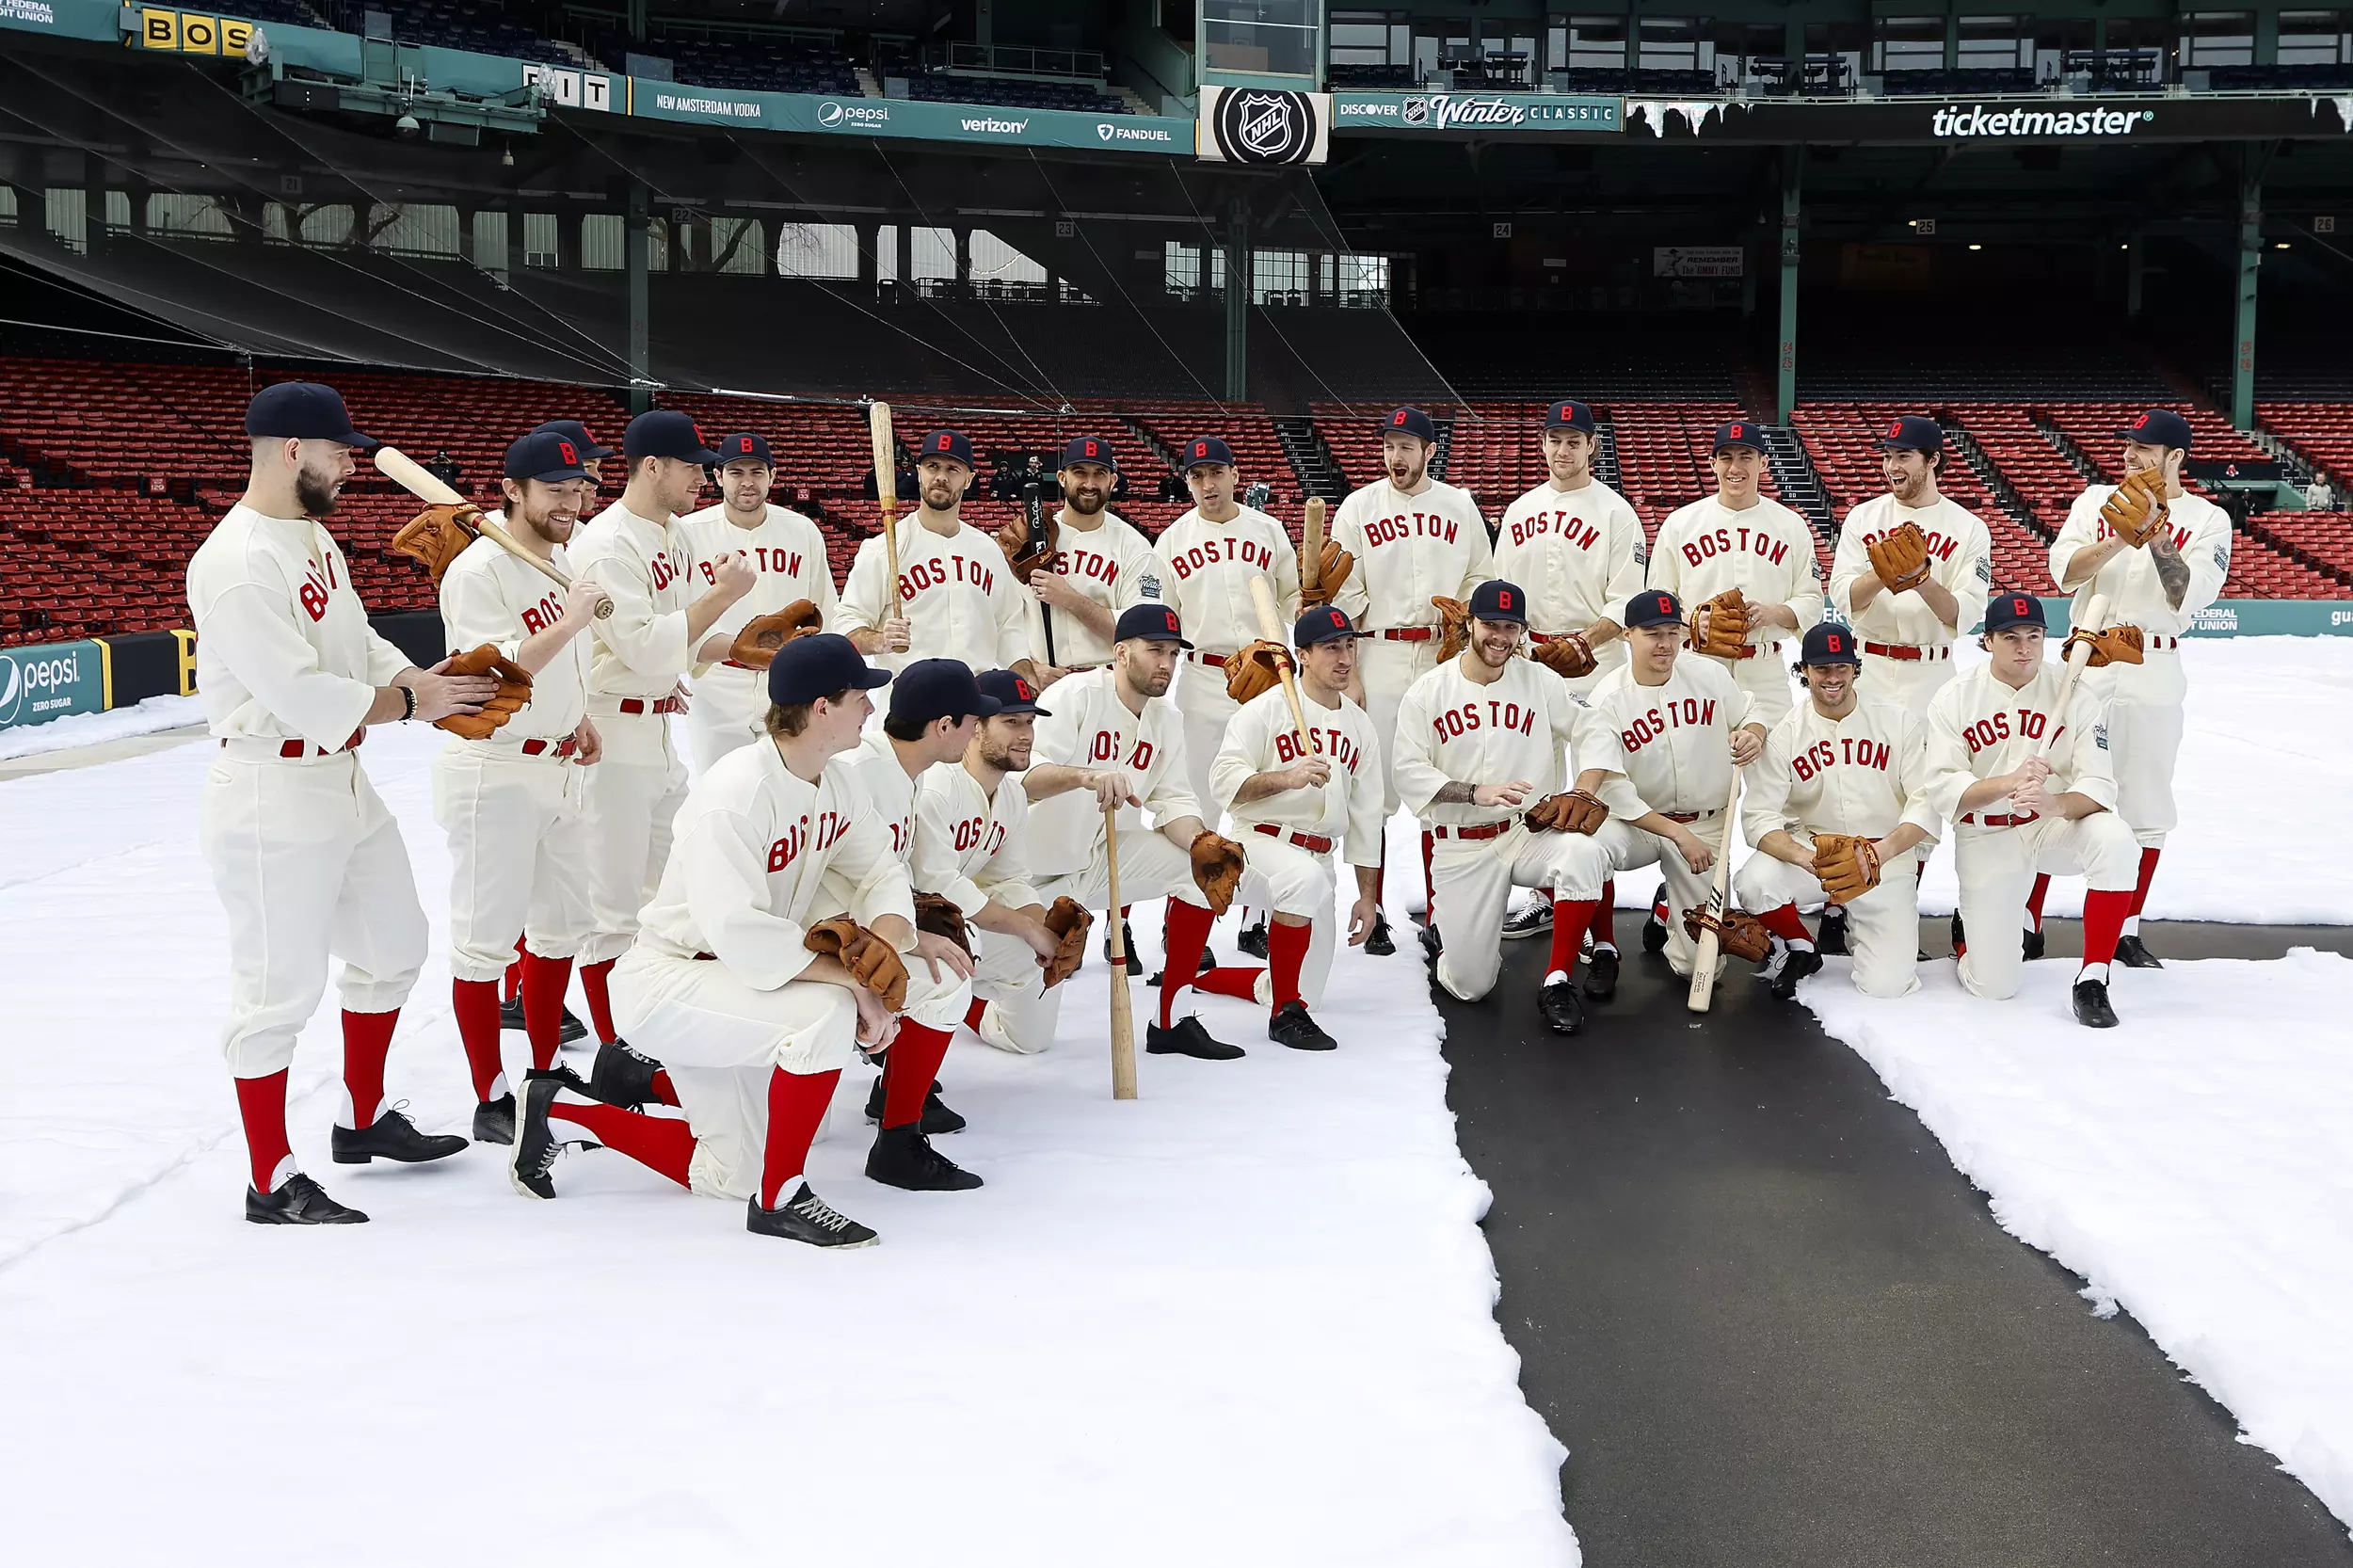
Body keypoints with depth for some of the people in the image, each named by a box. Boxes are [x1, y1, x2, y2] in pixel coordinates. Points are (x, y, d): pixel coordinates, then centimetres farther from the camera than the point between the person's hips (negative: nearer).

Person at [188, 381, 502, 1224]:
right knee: (280, 987, -2)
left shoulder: (313, 536, 11)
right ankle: (272, 1182, 10)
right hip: (272, 797, -10)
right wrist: (413, 700, -15)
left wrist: (429, 681, -4)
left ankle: (364, 1120, 38)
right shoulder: (238, 563, -22)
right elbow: (301, 697, -26)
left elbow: (357, 643, 14)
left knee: (391, 947, 21)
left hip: (343, 782, 10)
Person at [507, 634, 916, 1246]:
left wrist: (884, 944, -20)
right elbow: (741, 935, -34)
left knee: (729, 1175, 14)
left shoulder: (837, 787, -1)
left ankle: (561, 1112, 26)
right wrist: (852, 980, -31)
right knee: (828, 1013, -32)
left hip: (736, 986, 9)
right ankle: (781, 1198, -14)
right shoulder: (736, 792, -27)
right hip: (664, 980, -9)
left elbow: (883, 875, 3)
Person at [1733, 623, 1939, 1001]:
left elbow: (1927, 803, -10)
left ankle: (1845, 923, 21)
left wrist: (1880, 852, -28)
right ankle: (1801, 951, 1)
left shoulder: (1898, 720, -7)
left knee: (1885, 985, -14)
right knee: (1754, 883, -32)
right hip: (1809, 848, 1)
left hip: (1887, 859, -1)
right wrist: (1804, 857, -31)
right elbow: (1759, 817, -11)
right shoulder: (1785, 733, -6)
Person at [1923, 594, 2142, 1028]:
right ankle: (1968, 927, 32)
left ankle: (2092, 980, -21)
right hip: (1986, 839, -1)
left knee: (2114, 840, -35)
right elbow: (1944, 791, -15)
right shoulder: (1955, 698, -8)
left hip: (2056, 825, 1)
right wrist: (2009, 782, -33)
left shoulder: (2072, 694, -8)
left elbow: (2099, 786, -12)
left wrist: (2054, 803, -35)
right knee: (1994, 985, -6)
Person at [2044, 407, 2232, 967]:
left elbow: (2188, 598, -12)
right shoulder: (2097, 501, 6)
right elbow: (2064, 571, -7)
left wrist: (2157, 539, -24)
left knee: (2145, 806, 5)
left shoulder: (2207, 521, 1)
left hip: (2153, 675, -1)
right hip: (2085, 666, 1)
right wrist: (2119, 540, -21)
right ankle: (2026, 923, 11)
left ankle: (2127, 931, 17)